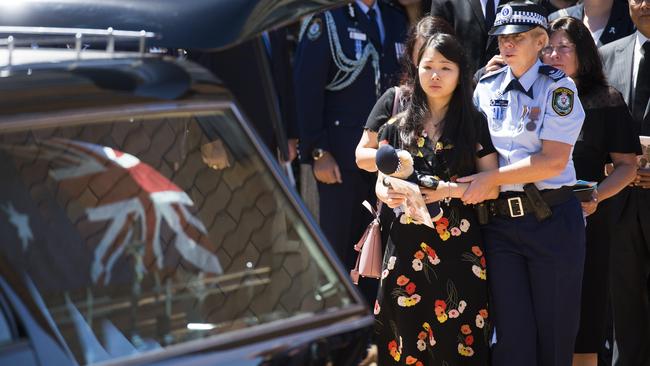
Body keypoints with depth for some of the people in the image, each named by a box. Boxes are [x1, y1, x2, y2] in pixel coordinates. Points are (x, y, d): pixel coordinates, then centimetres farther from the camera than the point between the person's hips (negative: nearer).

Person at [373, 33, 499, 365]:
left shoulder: (475, 123, 3)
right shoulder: (398, 126, 9)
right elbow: (381, 183, 11)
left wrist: (448, 189, -18)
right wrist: (391, 194, -13)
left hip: (460, 247, -2)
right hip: (407, 246, 2)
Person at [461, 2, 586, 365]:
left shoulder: (558, 87, -4)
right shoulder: (486, 88, 11)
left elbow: (554, 160, -15)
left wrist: (492, 177, -16)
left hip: (552, 222, -3)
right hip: (499, 223, 4)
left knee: (555, 334, 4)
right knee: (513, 335, 3)